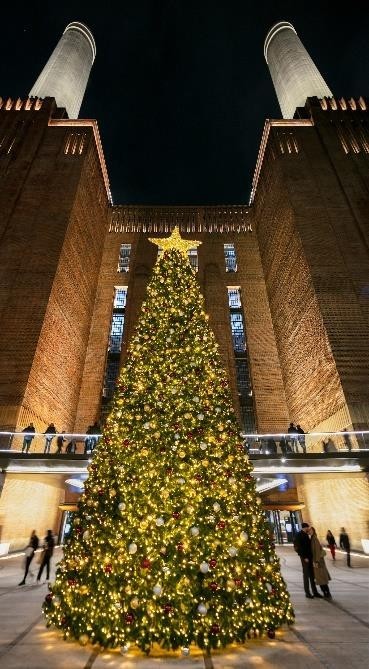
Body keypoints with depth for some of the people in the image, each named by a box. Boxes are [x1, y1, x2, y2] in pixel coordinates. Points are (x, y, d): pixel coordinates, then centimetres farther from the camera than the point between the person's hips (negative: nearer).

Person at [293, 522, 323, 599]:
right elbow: (298, 548, -16)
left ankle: (315, 592, 19)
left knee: (312, 575, 11)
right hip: (305, 558, -7)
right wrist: (304, 557, -17)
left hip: (310, 557, 7)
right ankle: (307, 593, 13)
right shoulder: (299, 535, -14)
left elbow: (309, 545, 15)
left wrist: (311, 556, 6)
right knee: (306, 575, 2)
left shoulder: (306, 535, 11)